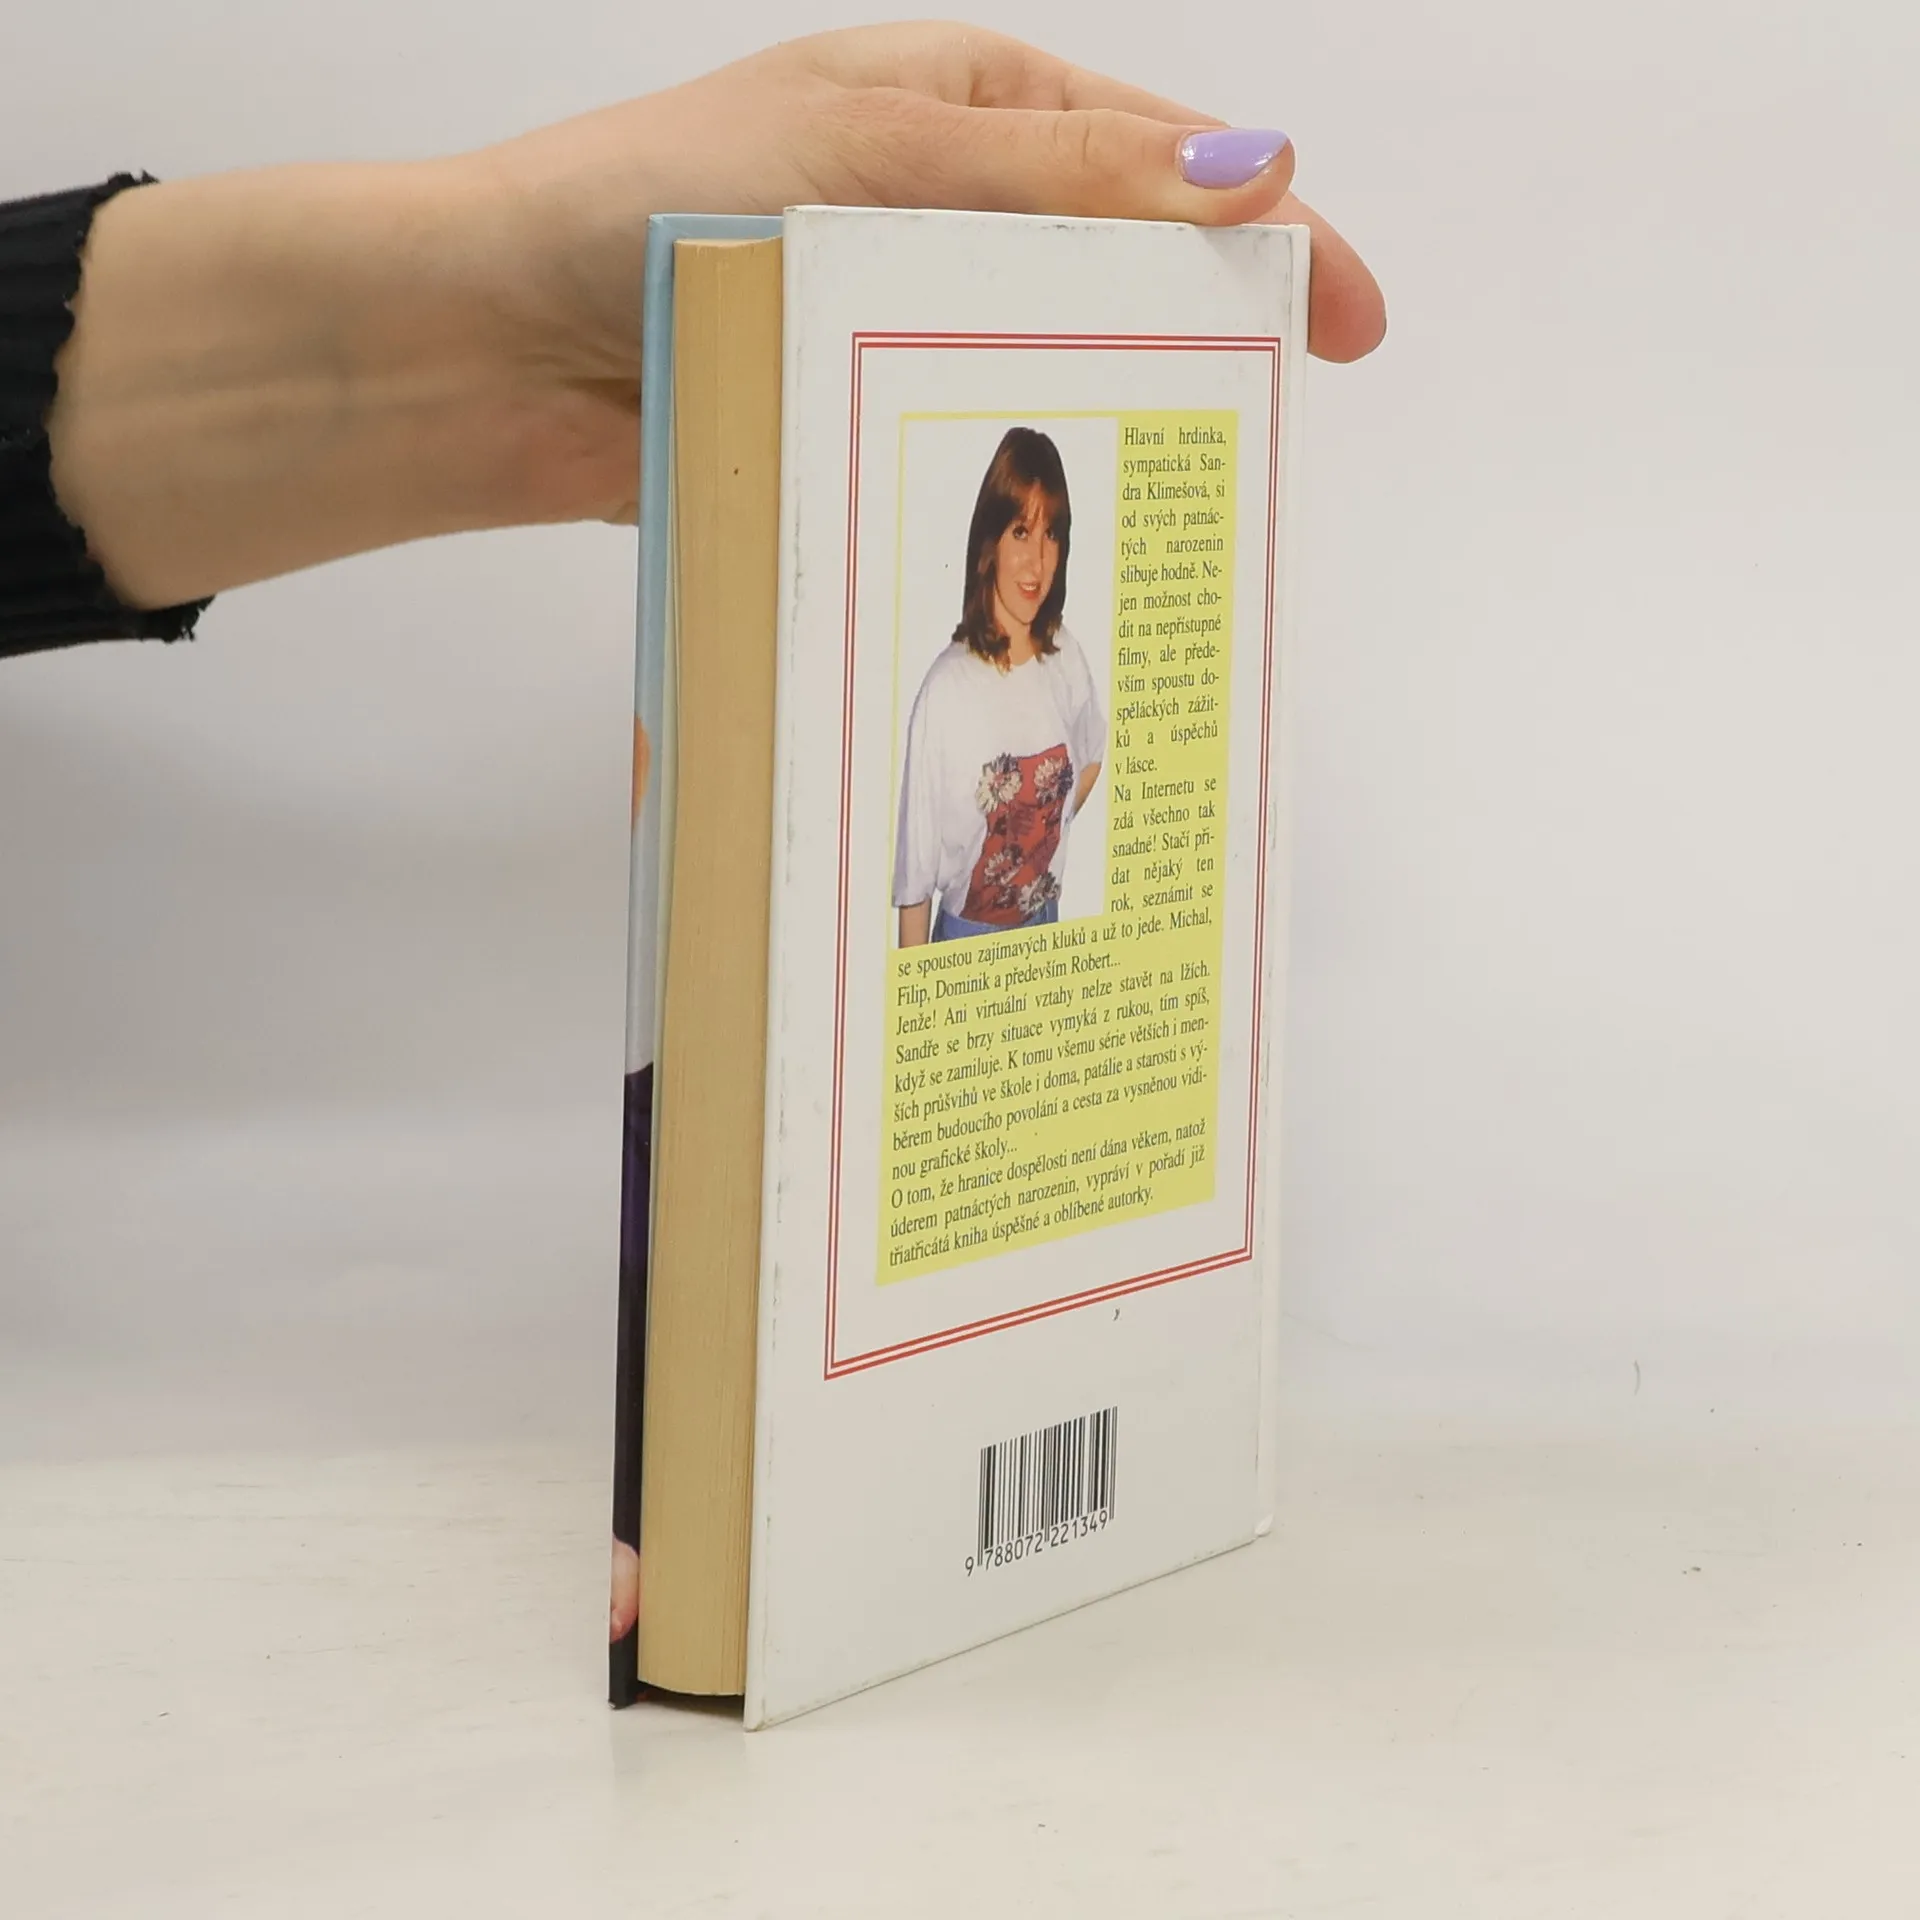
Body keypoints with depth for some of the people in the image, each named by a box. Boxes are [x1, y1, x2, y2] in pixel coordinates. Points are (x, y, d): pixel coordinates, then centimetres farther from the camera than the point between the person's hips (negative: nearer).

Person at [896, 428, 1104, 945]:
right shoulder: (945, 692, -21)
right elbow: (913, 881, -16)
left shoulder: (1066, 660, -4)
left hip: (1047, 931, 5)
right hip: (965, 941, -5)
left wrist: (1049, 836, 9)